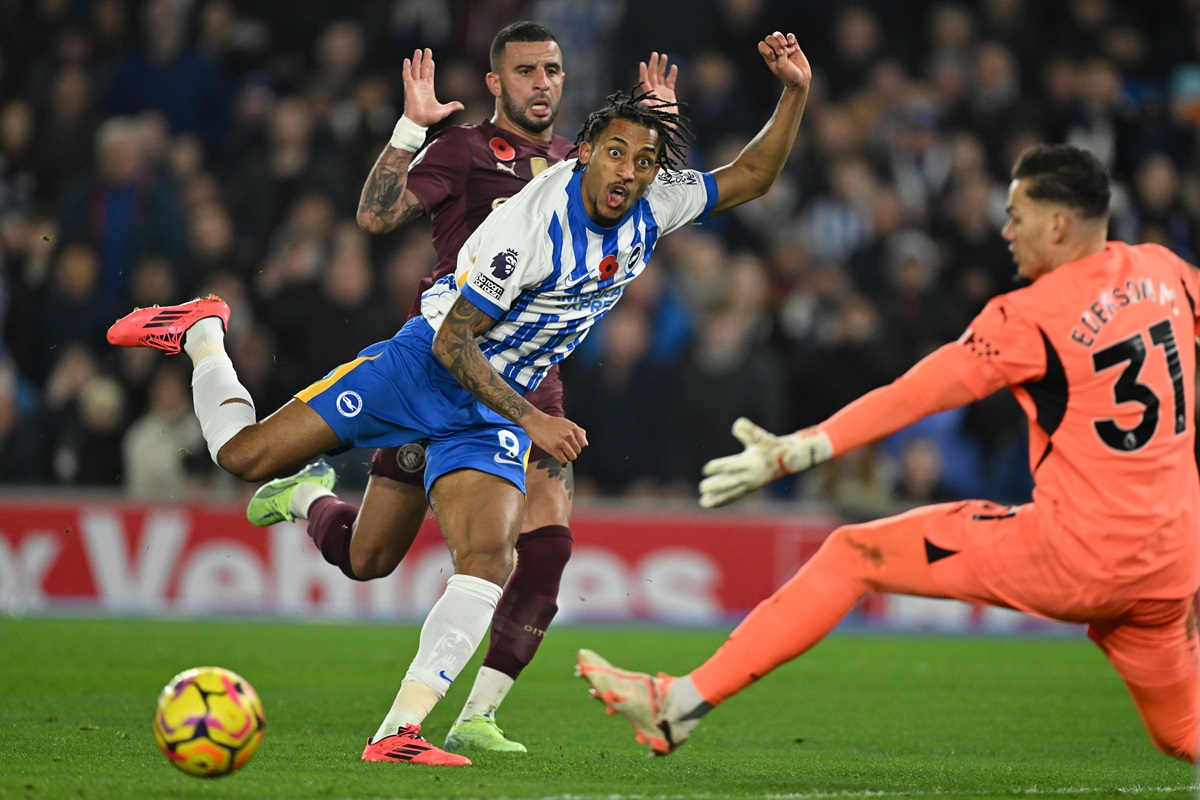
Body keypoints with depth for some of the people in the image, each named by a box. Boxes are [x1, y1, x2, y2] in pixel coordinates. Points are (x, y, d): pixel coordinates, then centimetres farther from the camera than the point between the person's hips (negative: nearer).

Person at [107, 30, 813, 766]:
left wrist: (796, 95, -6)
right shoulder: (534, 224, -26)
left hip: (494, 411, 5)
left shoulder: (656, 205, -6)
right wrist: (530, 421, -26)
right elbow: (452, 341, -21)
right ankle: (202, 334, 24)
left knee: (488, 561, -18)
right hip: (425, 370, -5)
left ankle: (400, 731, -19)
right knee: (243, 456, -6)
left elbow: (749, 178, 10)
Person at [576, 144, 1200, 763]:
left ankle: (681, 704, 2)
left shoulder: (1032, 316, -11)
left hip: (1069, 550, -6)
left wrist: (795, 452, -14)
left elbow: (911, 397, -13)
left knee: (851, 555, 2)